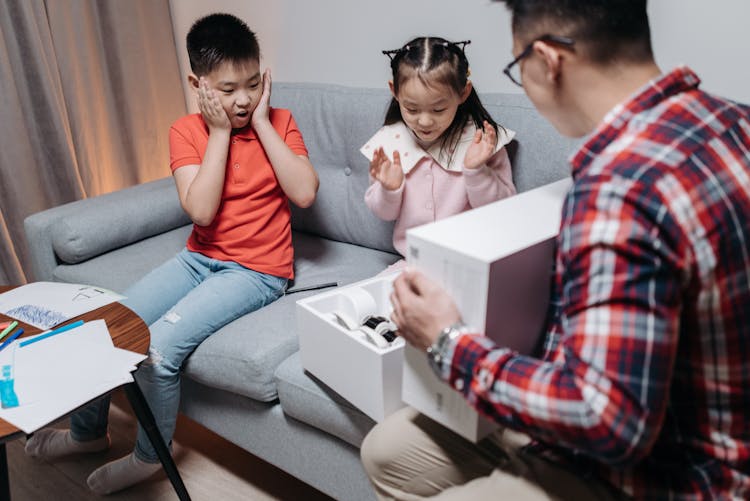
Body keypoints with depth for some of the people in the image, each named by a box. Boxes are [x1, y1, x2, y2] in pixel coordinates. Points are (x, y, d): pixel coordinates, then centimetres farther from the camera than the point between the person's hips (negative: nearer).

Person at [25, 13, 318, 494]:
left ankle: (149, 457, 8)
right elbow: (200, 210, -15)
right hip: (201, 257, 4)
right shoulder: (187, 131, -1)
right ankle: (87, 430, 29)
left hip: (257, 270, -4)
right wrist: (219, 132, -16)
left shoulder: (280, 122, -4)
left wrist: (262, 122, -16)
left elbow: (304, 193, -20)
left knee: (159, 346, -21)